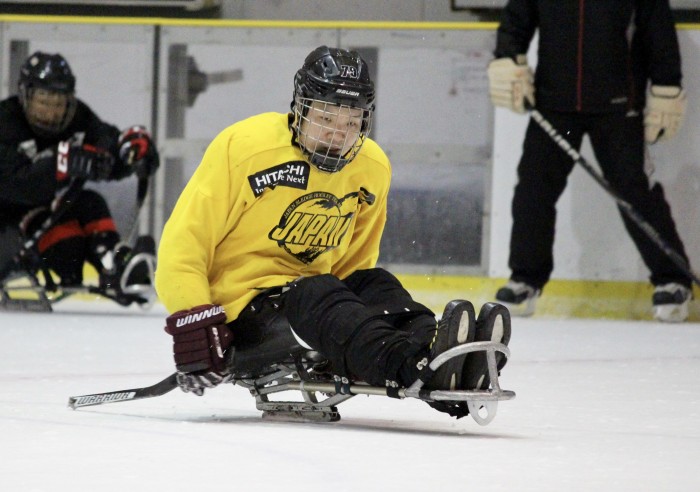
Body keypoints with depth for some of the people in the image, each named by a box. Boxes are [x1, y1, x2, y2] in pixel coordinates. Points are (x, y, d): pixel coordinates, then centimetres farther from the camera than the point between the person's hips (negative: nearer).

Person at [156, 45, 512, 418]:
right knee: (317, 297, -33)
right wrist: (192, 321, -22)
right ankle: (411, 364, -63)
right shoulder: (243, 146, -13)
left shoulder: (372, 169, 5)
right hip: (238, 310, -6)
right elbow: (183, 242, -13)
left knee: (377, 285, -21)